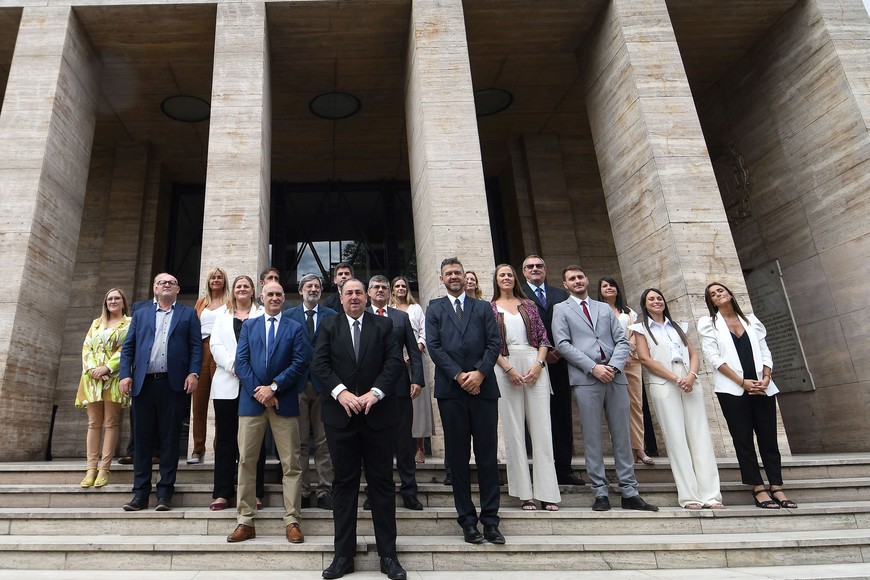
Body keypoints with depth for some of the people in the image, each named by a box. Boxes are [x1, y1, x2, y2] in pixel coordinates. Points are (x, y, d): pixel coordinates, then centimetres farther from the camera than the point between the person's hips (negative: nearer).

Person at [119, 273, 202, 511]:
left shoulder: (188, 314, 11)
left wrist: (193, 373, -10)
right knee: (142, 438, 5)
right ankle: (140, 492, 13)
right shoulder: (140, 314, 18)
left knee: (170, 439, 1)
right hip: (143, 383, 2)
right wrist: (125, 374, -1)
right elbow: (128, 347, 12)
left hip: (174, 384, -2)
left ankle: (165, 492, 8)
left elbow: (196, 346, 3)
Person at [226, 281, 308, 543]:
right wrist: (258, 391, -9)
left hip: (284, 402, -1)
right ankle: (245, 521, 14)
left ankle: (292, 521, 8)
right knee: (246, 461, 4)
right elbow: (241, 362, 3)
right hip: (251, 401, 2)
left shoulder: (295, 328, 8)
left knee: (291, 463, 0)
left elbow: (300, 363, -3)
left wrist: (273, 387, -12)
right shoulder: (248, 325, 14)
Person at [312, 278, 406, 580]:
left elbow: (394, 361, -4)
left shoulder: (384, 326, 6)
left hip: (378, 414, 0)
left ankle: (388, 554, 16)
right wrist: (340, 392, -18)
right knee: (344, 483, 8)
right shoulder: (329, 326, 7)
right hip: (340, 415, 1)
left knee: (382, 482, 6)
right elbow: (319, 363, -3)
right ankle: (344, 555, 19)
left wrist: (375, 392, -17)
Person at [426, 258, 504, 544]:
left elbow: (494, 343, 4)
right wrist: (459, 376, -10)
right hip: (451, 390, 0)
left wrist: (479, 373, -11)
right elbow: (434, 346, 0)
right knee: (458, 457, 5)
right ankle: (467, 519, 15)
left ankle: (490, 519, 12)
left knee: (488, 455, 3)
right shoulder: (434, 309, 11)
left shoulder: (483, 308, 14)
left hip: (483, 388, 1)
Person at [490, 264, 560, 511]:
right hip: (505, 367, -1)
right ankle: (524, 492, 7)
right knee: (513, 428, 0)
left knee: (541, 427, -1)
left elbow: (543, 337, 9)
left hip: (534, 364, 2)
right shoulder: (490, 308, 9)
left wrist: (538, 365, -7)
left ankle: (547, 493, 4)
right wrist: (509, 369, -10)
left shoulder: (528, 305, 14)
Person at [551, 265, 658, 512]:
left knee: (622, 436, 5)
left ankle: (630, 493, 11)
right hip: (585, 379, -3)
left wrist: (613, 366, -7)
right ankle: (601, 493, 7)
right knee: (592, 438, -1)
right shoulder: (561, 309, 10)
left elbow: (622, 341, 12)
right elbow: (562, 344, -3)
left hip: (615, 377, 4)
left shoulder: (605, 309, 21)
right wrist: (593, 367, -11)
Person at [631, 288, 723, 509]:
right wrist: (675, 378, -11)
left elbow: (694, 355, 15)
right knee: (677, 438, -7)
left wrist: (691, 375, -7)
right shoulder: (642, 329, 11)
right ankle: (690, 496, -6)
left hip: (690, 384, 4)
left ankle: (711, 494, -3)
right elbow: (645, 359, -3)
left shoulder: (678, 327, 23)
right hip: (663, 385, -4)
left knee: (701, 436, -3)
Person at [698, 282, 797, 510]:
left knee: (769, 438, 4)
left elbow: (765, 353, 12)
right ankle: (758, 489, 5)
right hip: (732, 389, -3)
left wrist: (766, 378, -7)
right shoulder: (709, 324, 5)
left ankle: (777, 488, 10)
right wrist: (742, 382, -13)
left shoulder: (751, 320, 17)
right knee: (744, 439, -1)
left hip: (761, 387, 3)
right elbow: (713, 357, -6)